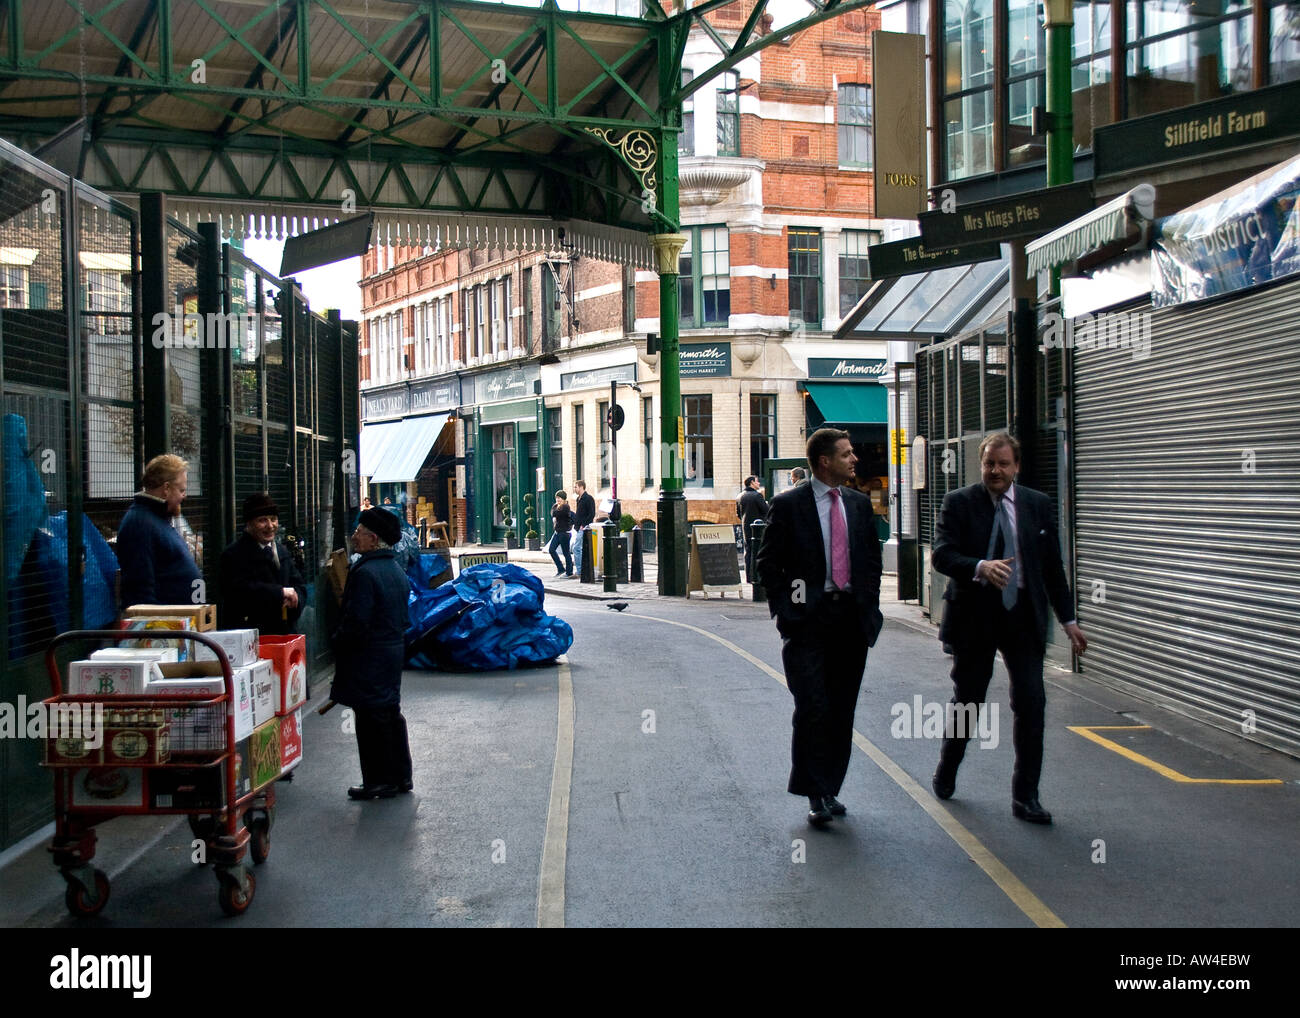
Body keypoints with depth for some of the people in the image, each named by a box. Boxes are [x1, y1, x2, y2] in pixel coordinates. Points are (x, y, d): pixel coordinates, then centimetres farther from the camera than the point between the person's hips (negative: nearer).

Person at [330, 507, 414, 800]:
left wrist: (337, 643, -7)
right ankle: (400, 776, 23)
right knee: (391, 714, 16)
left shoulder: (366, 573, -20)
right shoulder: (397, 570, 10)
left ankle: (379, 781, 6)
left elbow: (356, 622, -22)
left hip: (368, 658, -9)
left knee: (371, 720, -1)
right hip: (394, 652, 9)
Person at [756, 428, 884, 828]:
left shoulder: (859, 504, 12)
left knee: (841, 713, 9)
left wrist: (869, 603, 10)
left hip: (852, 619, 5)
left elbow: (873, 557, 19)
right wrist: (784, 608, -5)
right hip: (807, 620, -5)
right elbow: (768, 562, 0)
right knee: (813, 709, -10)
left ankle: (829, 791, 20)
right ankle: (816, 795, 0)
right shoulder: (788, 505, -3)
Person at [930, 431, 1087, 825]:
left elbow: (1052, 567, 10)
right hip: (974, 615, -2)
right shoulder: (959, 503, -3)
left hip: (1023, 617, 2)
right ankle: (945, 774, 36)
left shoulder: (1038, 504, 6)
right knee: (966, 700, 11)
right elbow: (941, 555, -14)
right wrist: (980, 567, -32)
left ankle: (1025, 797, 7)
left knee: (1031, 703, -4)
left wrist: (1068, 619, 8)